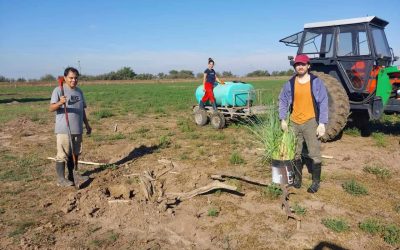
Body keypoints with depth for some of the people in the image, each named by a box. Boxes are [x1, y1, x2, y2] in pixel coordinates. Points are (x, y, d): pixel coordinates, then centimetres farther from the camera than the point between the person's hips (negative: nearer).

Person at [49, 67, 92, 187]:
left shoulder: (79, 91, 14)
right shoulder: (58, 90, -7)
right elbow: (51, 108, -16)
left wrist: (87, 125, 17)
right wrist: (60, 103, -36)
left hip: (77, 129, 7)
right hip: (63, 129, -7)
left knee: (75, 154, 15)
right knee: (63, 155, -2)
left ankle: (72, 175, 28)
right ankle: (61, 178, 9)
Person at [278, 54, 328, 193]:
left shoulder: (316, 82, -3)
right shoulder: (290, 84, 5)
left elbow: (323, 103, -5)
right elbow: (283, 101, 13)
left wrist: (322, 123, -11)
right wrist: (283, 119, 4)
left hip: (311, 122, -3)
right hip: (294, 122, 3)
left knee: (314, 154, -1)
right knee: (295, 153, 12)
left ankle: (316, 182, 12)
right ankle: (297, 178, 27)